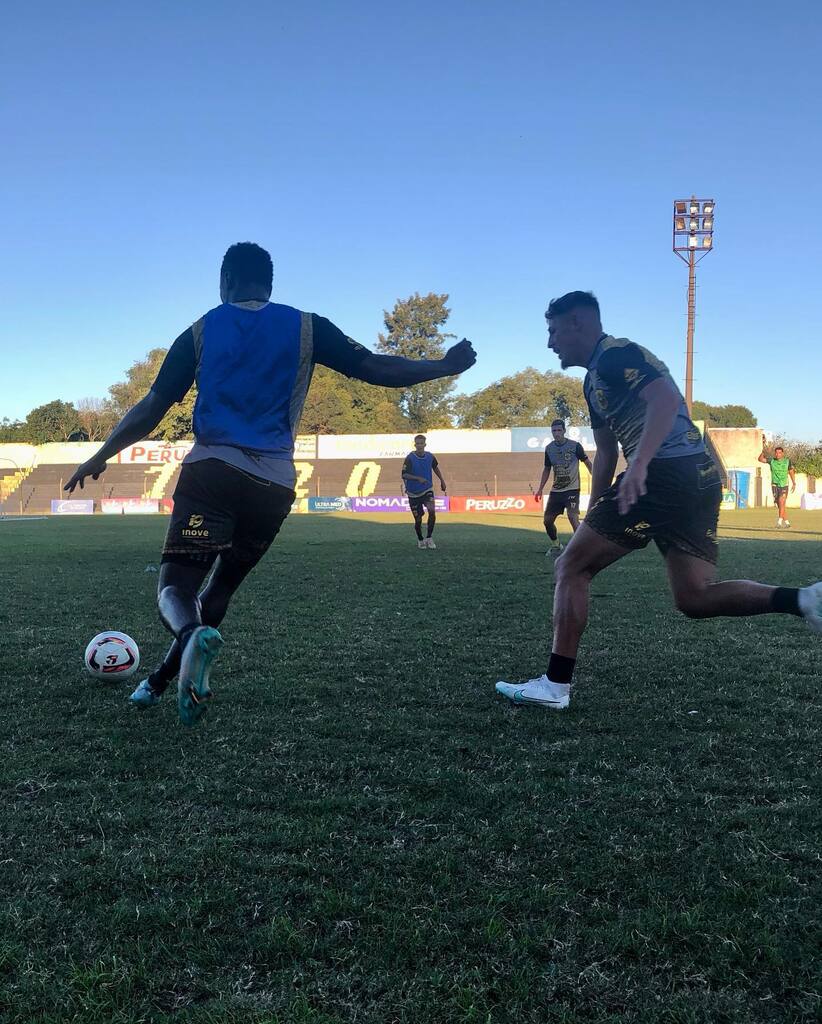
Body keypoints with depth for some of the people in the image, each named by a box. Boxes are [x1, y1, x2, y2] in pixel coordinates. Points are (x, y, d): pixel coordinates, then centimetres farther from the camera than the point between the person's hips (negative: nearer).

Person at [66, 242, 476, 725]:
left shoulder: (201, 331, 10)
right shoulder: (306, 327, 9)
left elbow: (151, 409, 9)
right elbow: (375, 368, 5)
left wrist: (100, 457, 22)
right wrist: (446, 365, 18)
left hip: (211, 470, -2)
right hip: (274, 485, 2)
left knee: (176, 587, -2)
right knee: (221, 586, 20)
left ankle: (193, 635, -37)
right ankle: (161, 681, 26)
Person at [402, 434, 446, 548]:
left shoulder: (429, 456, -3)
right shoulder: (410, 458, -15)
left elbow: (435, 467, 18)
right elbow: (404, 475, -19)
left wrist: (442, 480, 22)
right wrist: (418, 478, -32)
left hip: (427, 490, 2)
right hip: (413, 493, -2)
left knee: (432, 511, -21)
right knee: (418, 519, 4)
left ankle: (429, 538, -6)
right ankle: (420, 540, 29)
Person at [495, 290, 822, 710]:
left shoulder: (615, 355, -4)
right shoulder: (595, 379, 26)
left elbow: (666, 398, -21)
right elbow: (605, 452, 30)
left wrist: (639, 464, -34)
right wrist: (592, 517, 28)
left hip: (665, 473, -10)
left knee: (571, 566, -2)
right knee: (694, 598, 10)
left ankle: (555, 686, 1)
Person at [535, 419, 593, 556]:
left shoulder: (575, 446, -8)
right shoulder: (549, 448, 5)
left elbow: (587, 462, -2)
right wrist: (540, 489, 11)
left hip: (572, 489, -5)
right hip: (555, 490, 5)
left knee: (573, 517, -21)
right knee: (547, 520, 6)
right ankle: (556, 545, 30)